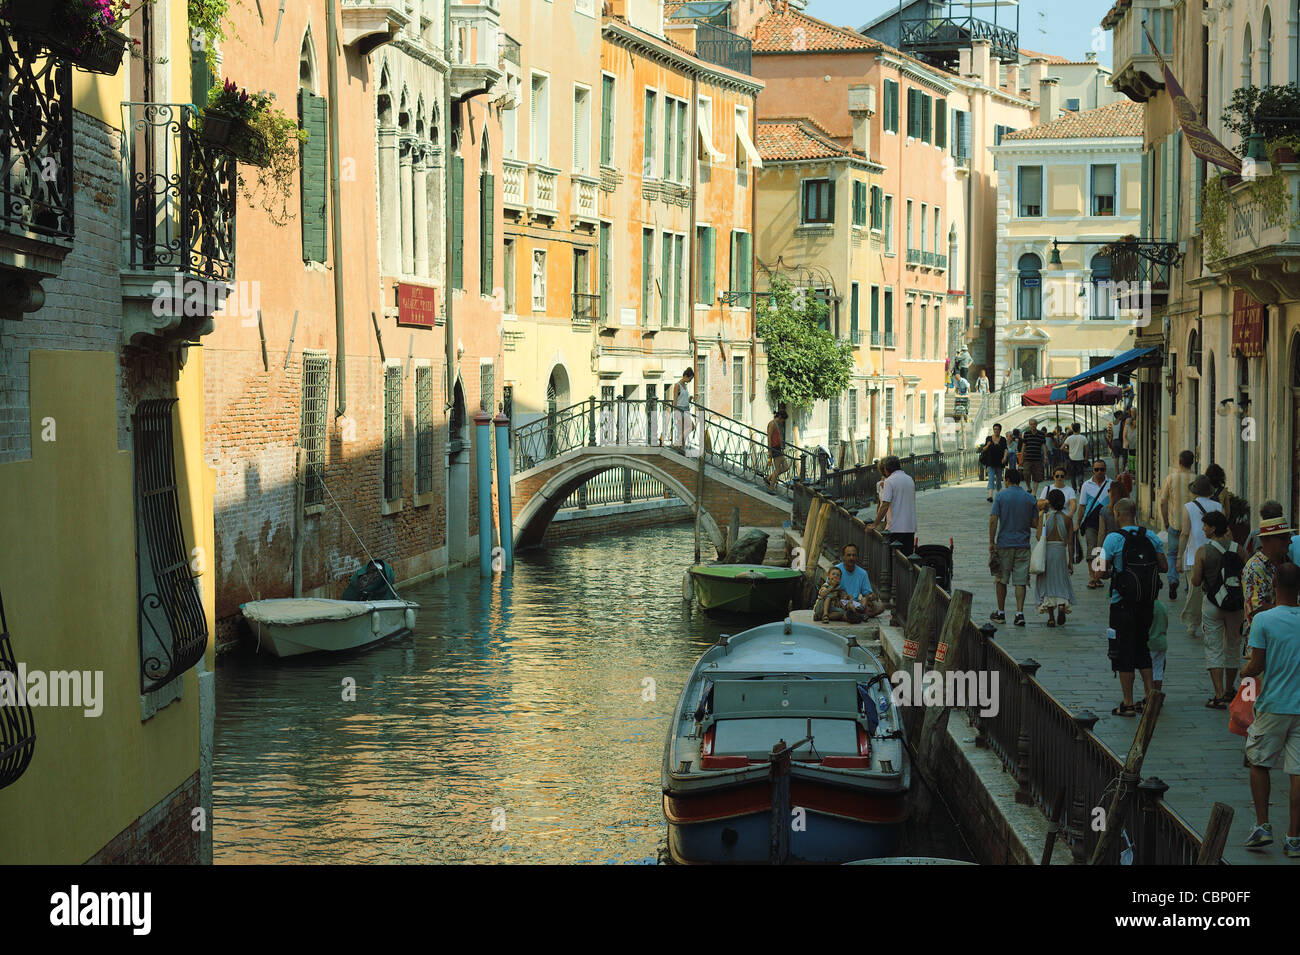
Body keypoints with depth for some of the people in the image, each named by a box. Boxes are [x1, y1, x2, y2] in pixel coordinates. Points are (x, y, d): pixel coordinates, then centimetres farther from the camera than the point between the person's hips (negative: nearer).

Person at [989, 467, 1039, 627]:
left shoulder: (1000, 497, -4)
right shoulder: (1030, 498, 2)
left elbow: (993, 520, -10)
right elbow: (1035, 523, 3)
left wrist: (991, 542, -6)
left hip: (1004, 544, -1)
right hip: (1023, 545, 2)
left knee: (1001, 580, 11)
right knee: (1020, 581, 2)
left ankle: (1001, 613, 19)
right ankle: (1019, 613, -7)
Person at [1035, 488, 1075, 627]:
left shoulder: (1044, 517, -6)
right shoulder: (1067, 518, -1)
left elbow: (1039, 536, -14)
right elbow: (1070, 541, 1)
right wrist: (1071, 561, 6)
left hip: (1046, 552, -1)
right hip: (1061, 552, 1)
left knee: (1047, 583, 8)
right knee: (1061, 581, 14)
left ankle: (1051, 618, 7)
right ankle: (1062, 605, -15)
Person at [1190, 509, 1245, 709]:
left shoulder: (1203, 551, -10)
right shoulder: (1237, 549, -1)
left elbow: (1196, 582, -7)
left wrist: (1195, 569, 11)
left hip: (1213, 604, -3)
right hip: (1236, 606, 3)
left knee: (1214, 650, 1)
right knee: (1232, 648, 18)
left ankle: (1219, 697, -7)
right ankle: (1229, 691, 31)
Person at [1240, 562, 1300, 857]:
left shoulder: (1263, 621, -10)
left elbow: (1257, 667, -9)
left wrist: (1245, 671, 12)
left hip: (1273, 705, -2)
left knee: (1258, 761, 15)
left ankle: (1263, 826, 10)